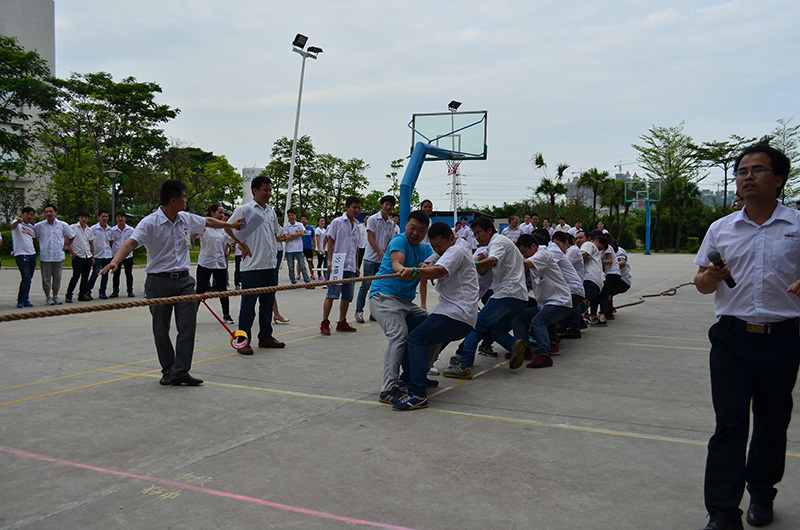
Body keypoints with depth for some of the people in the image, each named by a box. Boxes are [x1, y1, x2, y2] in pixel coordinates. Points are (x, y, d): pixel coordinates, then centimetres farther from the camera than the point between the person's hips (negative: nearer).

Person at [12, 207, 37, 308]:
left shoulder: (31, 227, 17)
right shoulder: (18, 223, -3)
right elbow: (13, 226, -27)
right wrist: (18, 221, -49)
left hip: (32, 254, 7)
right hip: (21, 254, -7)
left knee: (29, 278, 8)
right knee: (26, 277, -15)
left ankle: (25, 299, 16)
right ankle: (21, 300, -7)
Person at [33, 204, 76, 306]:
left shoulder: (62, 225, 4)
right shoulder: (39, 226, 1)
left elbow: (71, 235, 17)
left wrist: (66, 245, 13)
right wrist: (39, 245, 7)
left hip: (59, 256, 1)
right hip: (45, 256, -1)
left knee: (57, 277, 7)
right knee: (46, 278, 2)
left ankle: (55, 296, 18)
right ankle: (47, 297, 11)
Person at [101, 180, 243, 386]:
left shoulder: (187, 219, 7)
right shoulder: (150, 223, -11)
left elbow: (208, 221, 26)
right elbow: (131, 242, -24)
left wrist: (230, 225, 41)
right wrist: (115, 261, -42)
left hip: (184, 280, 5)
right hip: (159, 281, -4)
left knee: (188, 326, -4)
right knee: (161, 330, 4)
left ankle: (180, 371, 0)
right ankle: (168, 371, 20)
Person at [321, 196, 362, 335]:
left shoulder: (357, 226, 15)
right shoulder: (337, 222, -2)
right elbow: (330, 242, -4)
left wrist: (356, 265, 20)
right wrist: (330, 261, -12)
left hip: (350, 266, 6)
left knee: (347, 296, 9)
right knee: (332, 294, -10)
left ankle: (342, 323, 18)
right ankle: (324, 323, -6)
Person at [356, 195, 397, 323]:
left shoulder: (391, 223, 10)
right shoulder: (373, 219, -5)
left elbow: (389, 241, 13)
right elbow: (370, 238, -9)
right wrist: (381, 253, -14)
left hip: (383, 259, 5)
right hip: (371, 258, -5)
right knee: (366, 284, -4)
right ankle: (359, 311, 3)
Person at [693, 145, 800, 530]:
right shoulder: (720, 229, 8)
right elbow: (702, 283, 12)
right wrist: (708, 277, -11)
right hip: (732, 339, 1)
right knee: (729, 425, -2)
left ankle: (762, 495, 35)